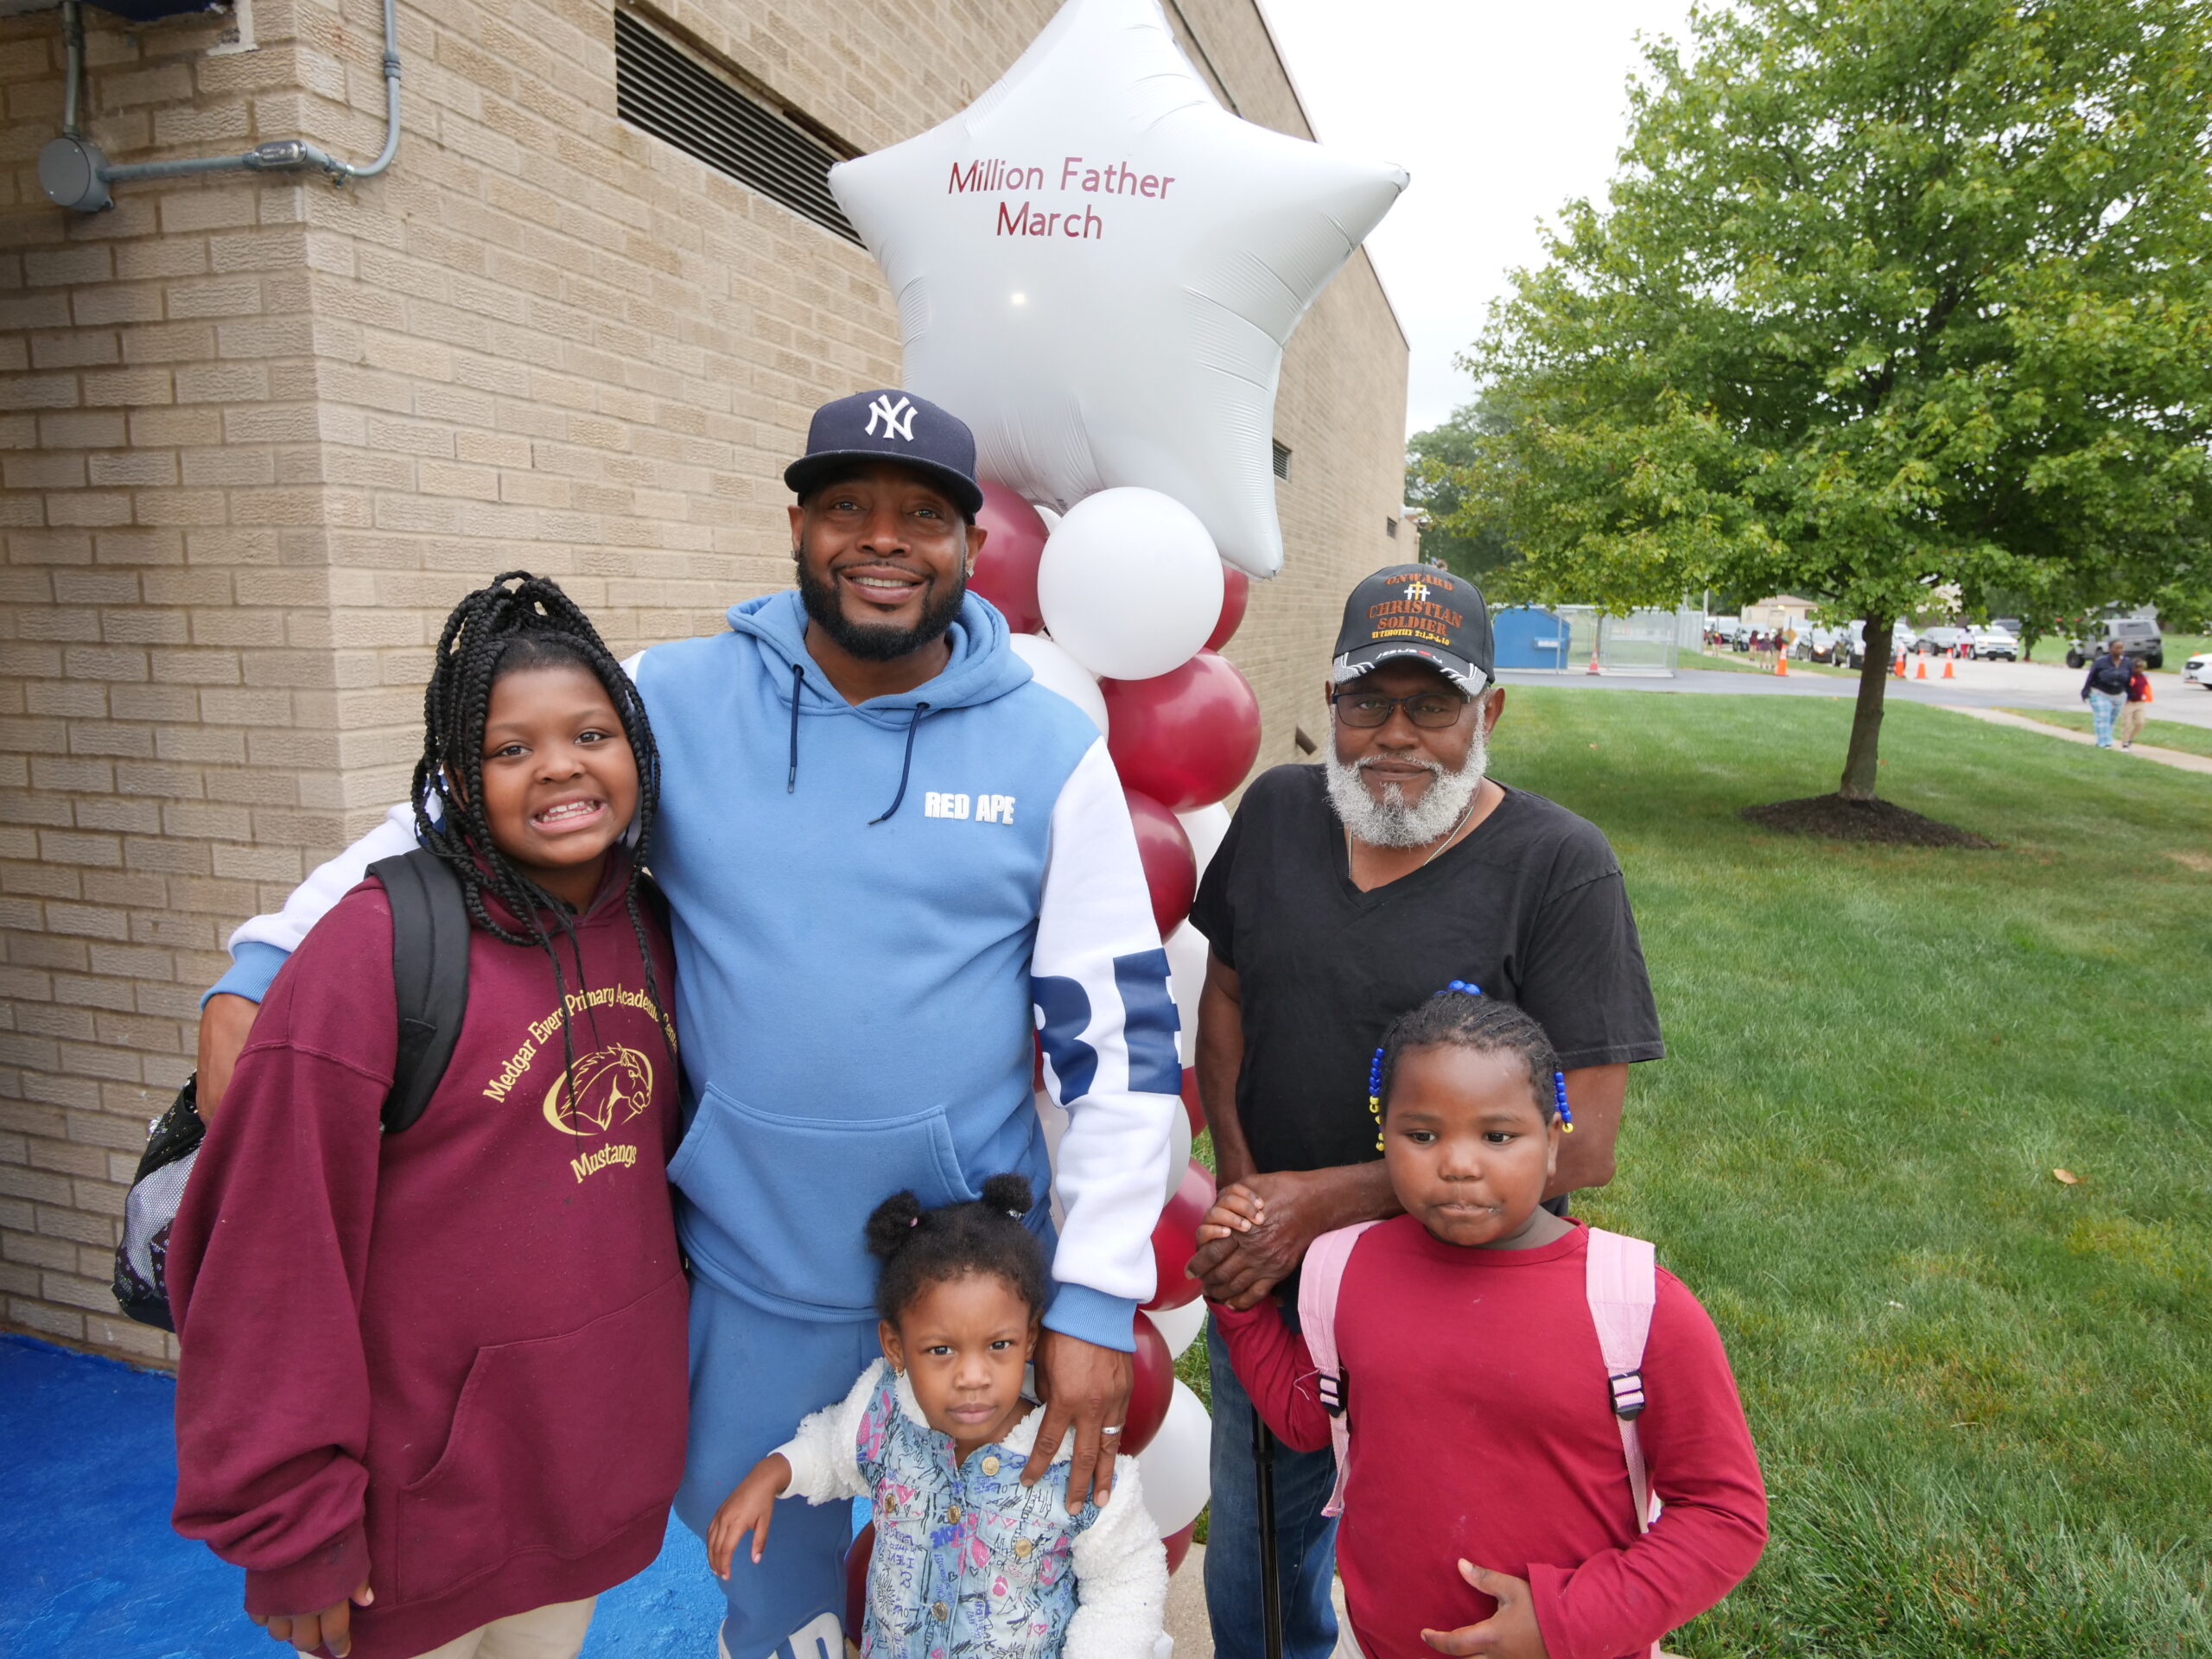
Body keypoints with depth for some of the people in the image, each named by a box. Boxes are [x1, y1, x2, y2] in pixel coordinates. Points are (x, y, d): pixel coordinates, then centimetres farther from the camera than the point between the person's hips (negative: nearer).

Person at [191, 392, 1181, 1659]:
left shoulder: (1052, 749, -8)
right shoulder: (675, 701, -7)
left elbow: (1118, 1031, -7)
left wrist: (1097, 1299, -9)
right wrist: (256, 976, -4)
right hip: (751, 1268, 1)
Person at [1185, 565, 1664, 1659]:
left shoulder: (1560, 865, -18)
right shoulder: (1278, 810, -4)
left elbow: (1581, 1147, -20)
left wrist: (1329, 1200, -23)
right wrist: (1238, 1178, -6)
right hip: (1261, 1279, 4)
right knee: (1250, 1544, 25)